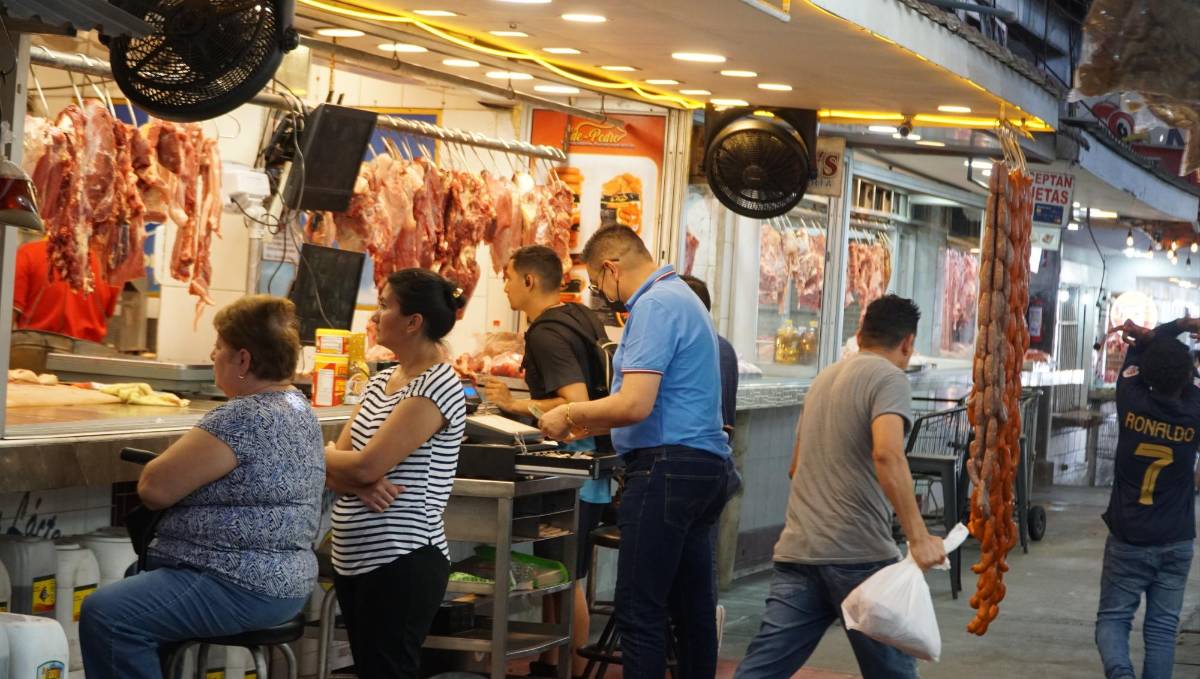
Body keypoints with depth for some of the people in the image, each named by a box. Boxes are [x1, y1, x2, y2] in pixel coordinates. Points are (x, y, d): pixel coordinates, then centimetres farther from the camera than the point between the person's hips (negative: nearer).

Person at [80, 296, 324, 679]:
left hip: (243, 589, -11)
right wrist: (188, 467, 9)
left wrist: (178, 461, 1)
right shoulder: (298, 408, 11)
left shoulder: (244, 417, -21)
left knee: (105, 615, -22)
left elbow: (154, 488, -18)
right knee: (134, 579, 26)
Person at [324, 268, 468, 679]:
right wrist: (358, 485, -14)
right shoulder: (381, 381, 13)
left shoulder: (436, 387, -14)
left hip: (402, 561, -9)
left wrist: (320, 453, 1)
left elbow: (367, 465, -19)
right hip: (354, 558, 9)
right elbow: (337, 467, 9)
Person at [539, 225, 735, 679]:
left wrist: (570, 413, -7)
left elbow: (635, 405, -22)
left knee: (639, 613, -9)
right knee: (693, 606, 11)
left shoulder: (654, 306, -13)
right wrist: (590, 424, 28)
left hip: (668, 467, -11)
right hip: (706, 466, 11)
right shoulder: (682, 297, 20)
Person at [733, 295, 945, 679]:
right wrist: (918, 537, -24)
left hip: (797, 549, 7)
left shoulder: (824, 379, 19)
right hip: (859, 554, -7)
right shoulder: (888, 378, -5)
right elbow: (887, 454, -23)